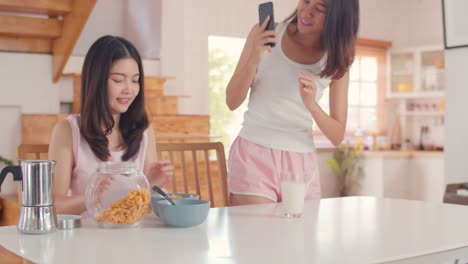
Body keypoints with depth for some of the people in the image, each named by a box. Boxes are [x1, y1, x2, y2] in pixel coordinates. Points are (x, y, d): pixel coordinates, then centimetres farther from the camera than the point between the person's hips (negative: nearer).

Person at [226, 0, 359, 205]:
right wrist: (254, 59, -18)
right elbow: (232, 102, -2)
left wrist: (312, 105, -20)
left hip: (301, 162, 2)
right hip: (253, 154, -2)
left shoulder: (337, 60, 0)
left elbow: (337, 137, -2)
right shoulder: (263, 34, -3)